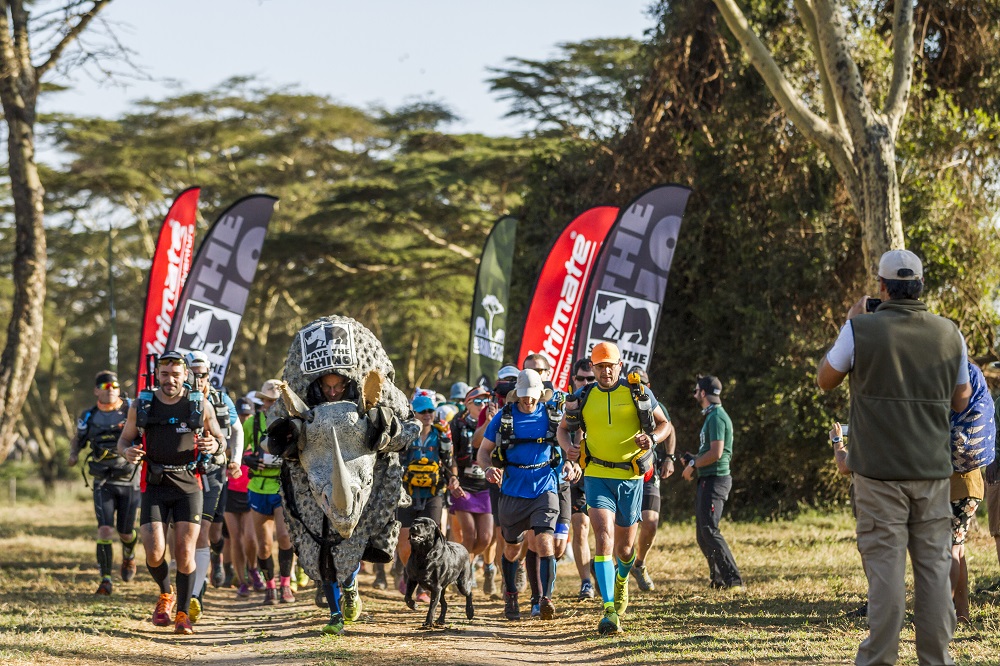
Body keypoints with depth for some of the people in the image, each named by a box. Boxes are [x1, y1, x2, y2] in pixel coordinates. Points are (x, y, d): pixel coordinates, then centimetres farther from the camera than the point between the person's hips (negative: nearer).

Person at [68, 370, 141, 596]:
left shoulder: (131, 410, -4)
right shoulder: (89, 417, 4)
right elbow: (77, 439, 20)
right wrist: (73, 455, -1)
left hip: (130, 482, -1)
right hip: (103, 482, 1)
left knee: (125, 532, 8)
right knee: (105, 530, -15)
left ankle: (129, 556, 44)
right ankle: (105, 580, -8)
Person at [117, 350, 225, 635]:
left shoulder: (201, 405, 1)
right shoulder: (141, 405, 3)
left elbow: (220, 438, 12)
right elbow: (124, 440, 12)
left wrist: (214, 444, -13)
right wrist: (128, 452, -12)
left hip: (189, 486, -1)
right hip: (154, 486, 1)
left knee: (185, 552, -7)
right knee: (154, 554, -9)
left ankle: (183, 613, 7)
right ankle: (165, 594, 22)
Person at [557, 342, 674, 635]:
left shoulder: (638, 393, 0)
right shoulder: (582, 398, 3)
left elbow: (665, 424, 9)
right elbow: (564, 427, 17)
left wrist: (652, 438, -13)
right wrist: (568, 446, -6)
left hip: (630, 478, 1)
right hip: (597, 476, -1)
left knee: (625, 544, 11)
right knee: (604, 537, -17)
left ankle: (622, 580, 48)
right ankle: (610, 611, -21)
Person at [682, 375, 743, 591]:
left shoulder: (716, 417, -14)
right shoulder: (711, 416, 19)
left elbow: (715, 453, -21)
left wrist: (693, 464, -9)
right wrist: (694, 462, 12)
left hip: (715, 479, -11)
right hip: (706, 480, 11)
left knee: (709, 530, -16)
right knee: (702, 534, 13)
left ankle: (734, 580, -19)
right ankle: (718, 579, 17)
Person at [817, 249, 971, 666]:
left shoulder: (861, 330, -8)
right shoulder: (948, 333, 3)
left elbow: (825, 379, 7)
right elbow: (961, 399, 14)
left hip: (880, 470, -3)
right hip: (933, 470, 3)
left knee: (885, 564, -2)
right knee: (934, 564, 7)